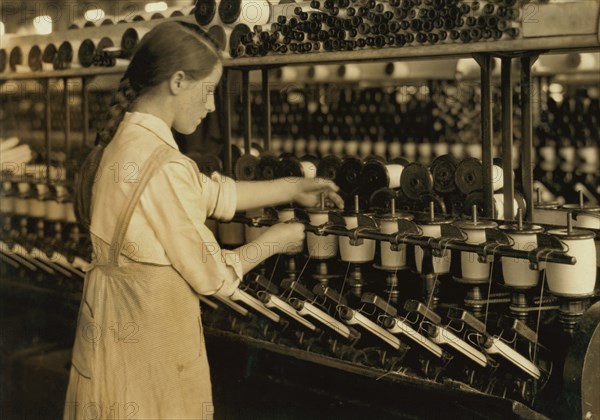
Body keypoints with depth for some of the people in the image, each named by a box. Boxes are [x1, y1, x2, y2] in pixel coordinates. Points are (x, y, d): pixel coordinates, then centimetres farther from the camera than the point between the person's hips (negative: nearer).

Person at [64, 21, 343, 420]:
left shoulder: (122, 144, 2)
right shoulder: (164, 168, -27)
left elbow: (212, 193, 11)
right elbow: (211, 274, -18)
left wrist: (293, 188, 16)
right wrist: (273, 241, -1)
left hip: (114, 329, 9)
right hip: (148, 345, -9)